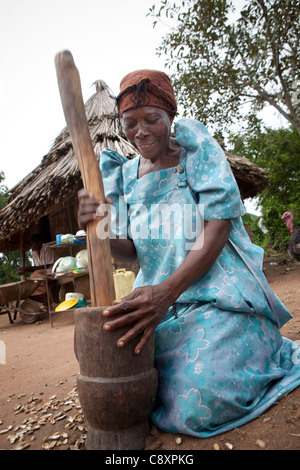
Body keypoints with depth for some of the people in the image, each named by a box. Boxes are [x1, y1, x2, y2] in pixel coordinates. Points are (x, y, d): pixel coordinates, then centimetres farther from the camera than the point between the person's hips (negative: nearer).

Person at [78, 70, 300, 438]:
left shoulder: (197, 149, -3)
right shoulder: (125, 174, 11)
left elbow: (217, 229, -15)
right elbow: (130, 250, 6)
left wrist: (167, 291, -29)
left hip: (217, 294, -5)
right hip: (156, 297, 6)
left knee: (198, 410, -21)